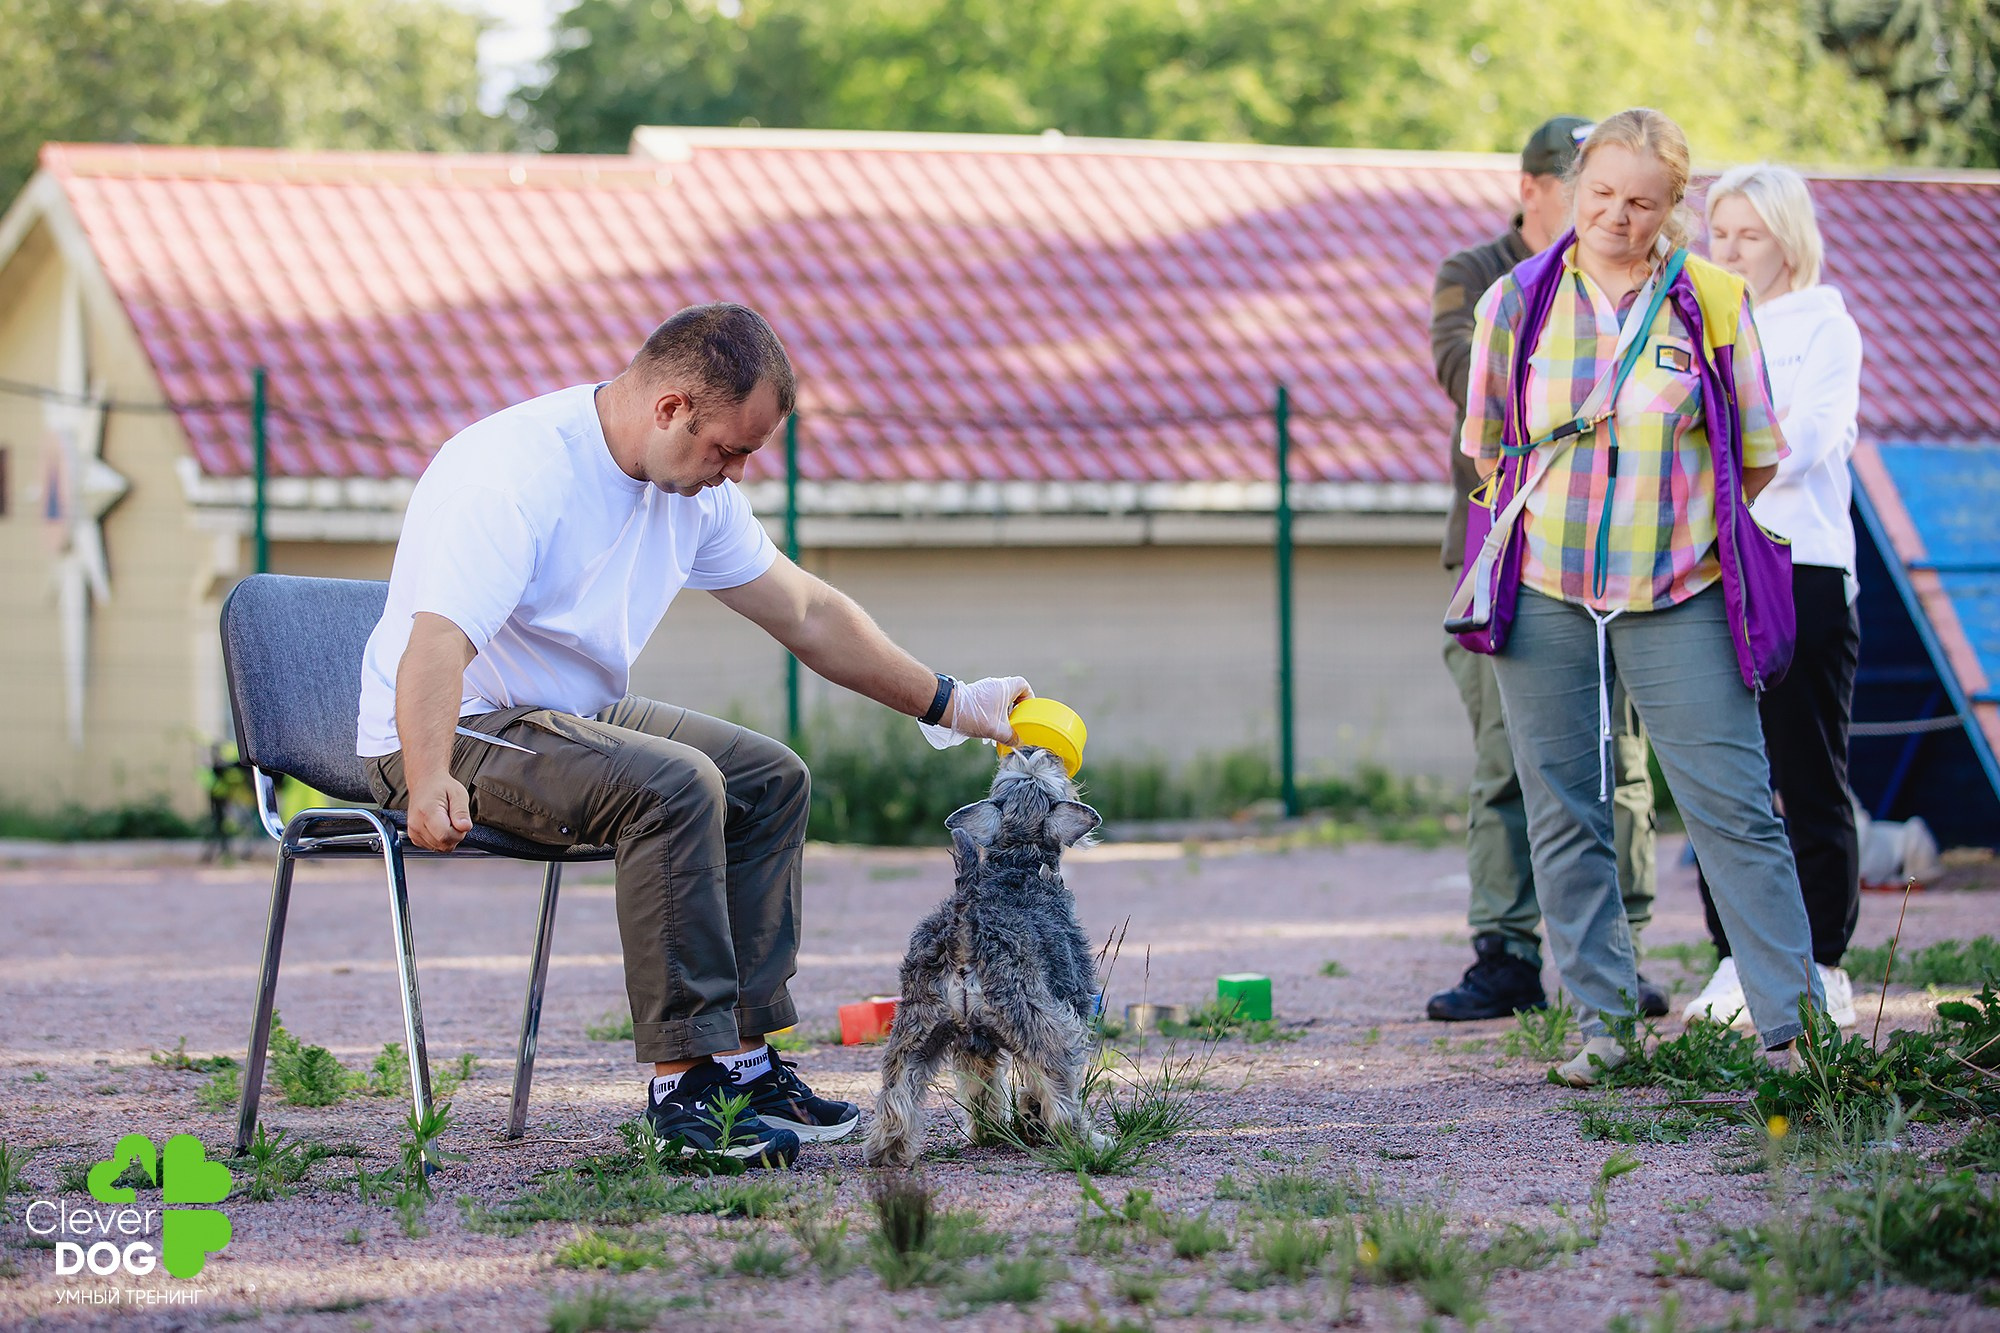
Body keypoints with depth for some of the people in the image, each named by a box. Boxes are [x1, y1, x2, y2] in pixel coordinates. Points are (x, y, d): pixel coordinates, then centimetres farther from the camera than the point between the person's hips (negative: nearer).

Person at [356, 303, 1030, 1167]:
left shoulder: (693, 486, 3)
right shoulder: (513, 473, -25)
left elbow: (807, 615, 12)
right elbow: (435, 644, -36)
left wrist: (951, 706, 10)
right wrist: (430, 785, -53)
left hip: (569, 719, 9)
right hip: (460, 733, -9)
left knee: (771, 780, 2)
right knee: (674, 783, -30)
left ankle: (739, 1055, 0)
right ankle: (685, 1084, -26)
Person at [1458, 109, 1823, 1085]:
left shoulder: (1712, 302, 0)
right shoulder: (1517, 301, 4)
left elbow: (1757, 456, 7)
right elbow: (1487, 448, 13)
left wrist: (1686, 521, 8)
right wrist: (1562, 522, 10)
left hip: (1677, 598, -2)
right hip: (1545, 593, 2)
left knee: (1734, 808, -5)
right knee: (1564, 812, 6)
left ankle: (1793, 1026, -1)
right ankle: (1601, 1020, 16)